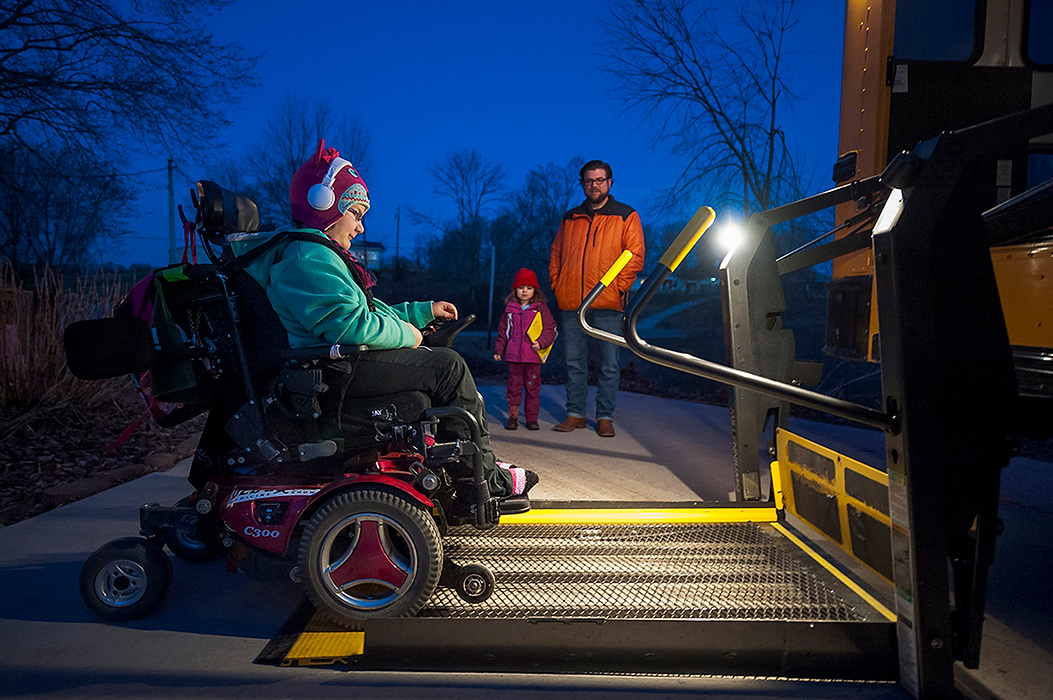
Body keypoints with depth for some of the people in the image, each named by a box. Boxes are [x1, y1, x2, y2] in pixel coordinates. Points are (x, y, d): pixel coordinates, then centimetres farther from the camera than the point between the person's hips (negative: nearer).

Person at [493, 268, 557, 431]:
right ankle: (513, 416, 14)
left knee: (533, 387, 4)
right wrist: (499, 350, 13)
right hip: (513, 356, 2)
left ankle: (532, 418, 12)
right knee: (514, 386, 5)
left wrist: (541, 342, -14)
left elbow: (550, 329, 1)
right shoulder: (510, 309, 10)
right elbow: (503, 331, 17)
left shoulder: (541, 309, 3)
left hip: (533, 356, -2)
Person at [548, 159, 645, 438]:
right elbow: (556, 255, 20)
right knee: (574, 362, 6)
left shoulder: (626, 216, 7)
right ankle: (575, 414, 15)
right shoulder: (569, 219, 18)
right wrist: (556, 285, 6)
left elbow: (635, 256, -1)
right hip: (570, 302, 3)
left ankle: (605, 417, 8)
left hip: (608, 303, -3)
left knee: (609, 364, -1)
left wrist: (620, 288, -10)